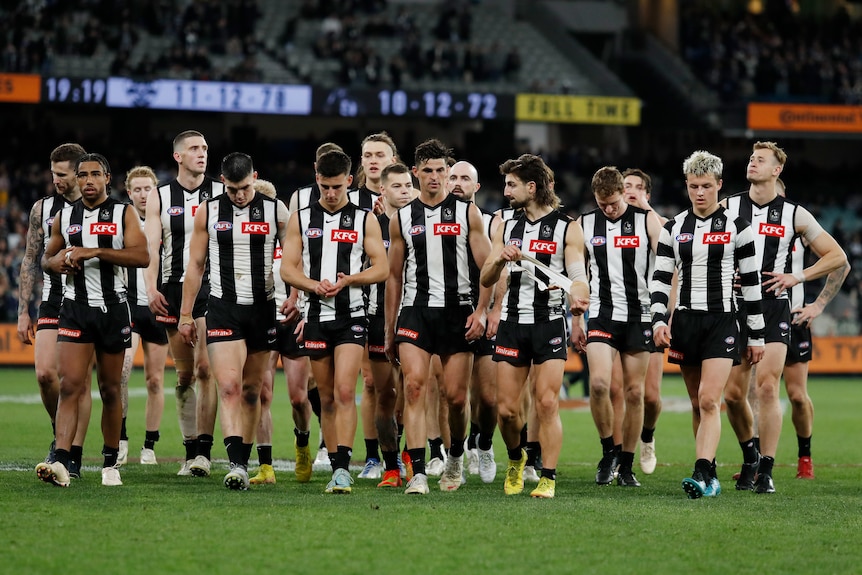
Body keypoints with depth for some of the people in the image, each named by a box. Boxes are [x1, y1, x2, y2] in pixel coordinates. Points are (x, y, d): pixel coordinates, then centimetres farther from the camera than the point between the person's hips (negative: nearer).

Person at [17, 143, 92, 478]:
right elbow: (30, 261, 11)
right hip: (52, 303, 2)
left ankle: (74, 457, 1)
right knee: (45, 373, -11)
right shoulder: (43, 208, 8)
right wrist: (23, 312, 6)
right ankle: (60, 434, 13)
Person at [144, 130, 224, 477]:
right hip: (174, 289, 2)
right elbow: (151, 247, 2)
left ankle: (203, 451, -14)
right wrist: (151, 289, -12)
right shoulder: (160, 198, 9)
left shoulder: (222, 194, 7)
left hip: (212, 287, -2)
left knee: (205, 367, -13)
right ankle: (190, 448, 13)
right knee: (184, 374, 6)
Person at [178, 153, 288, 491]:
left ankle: (244, 463, 15)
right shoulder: (208, 212, 4)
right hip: (222, 308, -1)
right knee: (229, 387, -15)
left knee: (251, 391, 7)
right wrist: (185, 315, 7)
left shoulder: (276, 211, 3)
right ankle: (235, 465, -24)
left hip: (263, 309, 1)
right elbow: (196, 265, 9)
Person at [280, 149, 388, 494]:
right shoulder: (301, 218, 9)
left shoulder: (365, 220, 5)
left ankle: (343, 467, -21)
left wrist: (349, 279, -16)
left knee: (344, 391, -17)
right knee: (327, 398, 7)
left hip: (352, 316, -2)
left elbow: (381, 268, 2)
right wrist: (315, 285, -14)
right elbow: (288, 269, 5)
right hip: (317, 317, 2)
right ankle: (337, 471, 15)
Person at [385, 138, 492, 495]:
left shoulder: (467, 213, 4)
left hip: (457, 311, -1)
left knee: (455, 396, 2)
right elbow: (394, 276, 15)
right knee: (414, 385, -16)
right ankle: (418, 474, -19)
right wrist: (389, 332, 14)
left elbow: (488, 266, 3)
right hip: (415, 310, 1)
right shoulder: (401, 219, 9)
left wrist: (480, 311, -11)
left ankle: (456, 455, 31)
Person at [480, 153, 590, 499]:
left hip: (549, 324, -4)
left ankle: (548, 478, -5)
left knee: (547, 403, -11)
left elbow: (578, 275, -8)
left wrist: (578, 297, -31)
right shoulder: (507, 228, 13)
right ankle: (516, 458, 28)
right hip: (512, 323, 4)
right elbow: (486, 280, 10)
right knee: (506, 408, 1)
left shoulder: (567, 228, 0)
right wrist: (501, 258, -12)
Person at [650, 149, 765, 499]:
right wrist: (659, 320, -9)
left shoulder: (736, 227, 0)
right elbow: (660, 278, 7)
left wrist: (756, 336, 2)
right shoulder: (673, 228, 7)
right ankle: (709, 476, 15)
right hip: (684, 322, 4)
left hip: (722, 322, -4)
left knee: (709, 400, -17)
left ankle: (703, 475, -25)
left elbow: (751, 282, 2)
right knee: (698, 404, 8)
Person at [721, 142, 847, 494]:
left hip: (773, 307, -2)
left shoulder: (793, 215, 2)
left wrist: (796, 277, -4)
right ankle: (750, 456, 26)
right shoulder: (726, 208, 5)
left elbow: (837, 257, 7)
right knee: (733, 393, 2)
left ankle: (766, 471, -9)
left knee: (767, 387, -14)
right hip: (734, 307, 2)